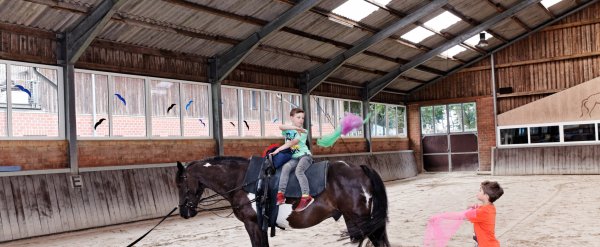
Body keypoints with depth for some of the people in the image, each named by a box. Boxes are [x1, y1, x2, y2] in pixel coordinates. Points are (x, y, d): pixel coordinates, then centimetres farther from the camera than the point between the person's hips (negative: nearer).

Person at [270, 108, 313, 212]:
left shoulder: (303, 132, 1)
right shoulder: (288, 129, 9)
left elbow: (291, 143, -11)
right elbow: (281, 127, -16)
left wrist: (278, 149, -15)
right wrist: (295, 127, -18)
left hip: (305, 155, -3)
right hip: (294, 157, 3)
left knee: (299, 170, -30)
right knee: (285, 167, -26)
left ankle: (306, 197, -38)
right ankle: (281, 194, -29)